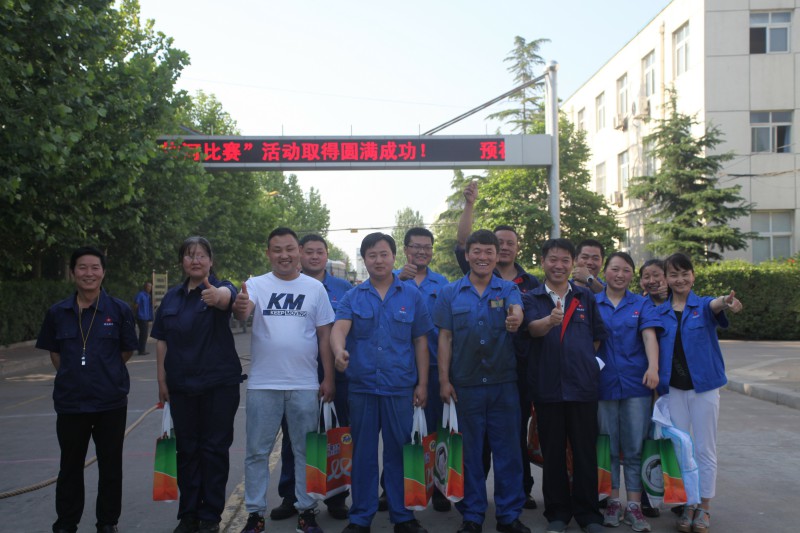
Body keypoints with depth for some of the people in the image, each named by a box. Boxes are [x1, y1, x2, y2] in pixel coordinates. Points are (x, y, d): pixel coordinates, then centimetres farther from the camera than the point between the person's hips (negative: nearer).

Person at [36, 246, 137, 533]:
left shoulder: (120, 310, -5)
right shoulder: (58, 312, 1)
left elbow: (127, 351, 4)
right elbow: (54, 353, 11)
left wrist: (104, 373, 6)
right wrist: (73, 375, 6)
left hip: (111, 402, -1)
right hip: (70, 402, 2)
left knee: (110, 466, 10)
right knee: (70, 466, 14)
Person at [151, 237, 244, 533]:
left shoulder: (220, 288, -6)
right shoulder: (172, 297, 7)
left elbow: (227, 295, -33)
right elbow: (162, 341, 9)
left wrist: (216, 295, -56)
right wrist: (162, 380, 4)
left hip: (219, 383, -4)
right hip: (182, 386, 4)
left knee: (215, 449, 3)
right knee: (186, 450, 11)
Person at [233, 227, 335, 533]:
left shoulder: (315, 288, 3)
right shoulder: (257, 285, 0)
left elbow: (325, 336, 5)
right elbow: (243, 312, -21)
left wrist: (329, 378, 0)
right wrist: (239, 307, -45)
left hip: (305, 385, 1)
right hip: (263, 384, 0)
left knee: (305, 450, 10)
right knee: (257, 451, 8)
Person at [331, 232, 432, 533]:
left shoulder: (411, 296, 5)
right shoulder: (353, 297, 4)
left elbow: (420, 341, 7)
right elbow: (339, 328, -12)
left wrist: (422, 384, 2)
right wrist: (339, 350, -35)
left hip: (400, 387, 0)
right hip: (361, 386, 1)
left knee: (399, 452, 6)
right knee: (362, 453, 9)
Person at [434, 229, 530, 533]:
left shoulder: (508, 290, 4)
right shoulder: (450, 293, 5)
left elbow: (517, 310, -19)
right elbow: (445, 338, 3)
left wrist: (516, 318, -43)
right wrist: (444, 380, -3)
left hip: (504, 383, 0)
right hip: (465, 385, 0)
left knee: (507, 449, 6)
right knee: (470, 451, 8)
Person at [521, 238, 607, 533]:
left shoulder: (586, 297, 9)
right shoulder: (531, 298, 3)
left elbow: (598, 336, 14)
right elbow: (532, 328, -16)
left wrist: (586, 362, 1)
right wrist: (550, 321, -38)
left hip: (583, 384, 1)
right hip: (547, 386, -1)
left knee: (585, 452, 6)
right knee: (552, 453, 9)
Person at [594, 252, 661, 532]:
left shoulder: (642, 304, 6)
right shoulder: (592, 303, 6)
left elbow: (649, 335, -8)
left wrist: (653, 367, -24)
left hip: (635, 383, 0)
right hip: (603, 383, 0)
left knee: (634, 448, 3)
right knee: (608, 447, 7)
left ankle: (634, 506, 10)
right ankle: (613, 502, 18)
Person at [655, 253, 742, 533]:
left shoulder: (703, 305, -3)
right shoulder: (660, 312, 3)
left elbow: (714, 305, -28)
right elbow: (655, 350, 7)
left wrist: (726, 301, -51)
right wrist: (655, 383, -5)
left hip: (703, 386, -2)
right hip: (673, 388, 2)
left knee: (705, 449, 6)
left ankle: (704, 508, 19)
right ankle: (687, 506, 20)